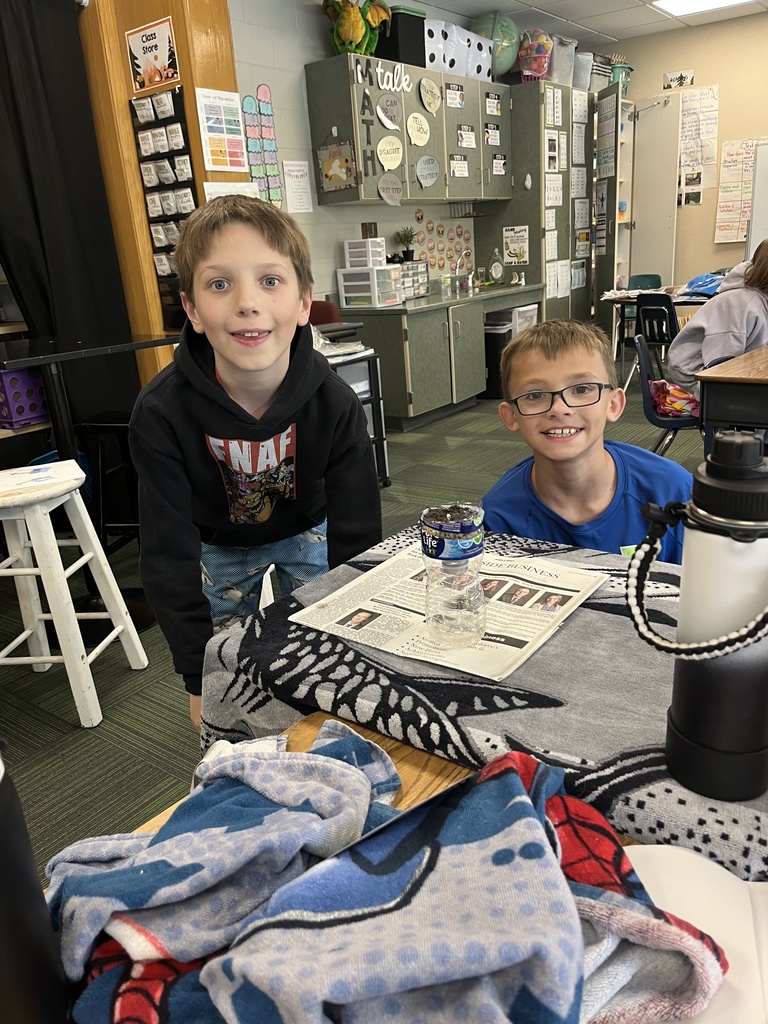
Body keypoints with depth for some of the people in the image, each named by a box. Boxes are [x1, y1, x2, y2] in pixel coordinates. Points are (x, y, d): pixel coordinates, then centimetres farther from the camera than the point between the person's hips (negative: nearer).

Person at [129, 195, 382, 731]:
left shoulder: (335, 404, -33)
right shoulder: (161, 412, -33)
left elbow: (357, 537, -27)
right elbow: (169, 554, -28)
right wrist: (200, 677, -27)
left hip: (308, 529, 1)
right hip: (218, 543, 0)